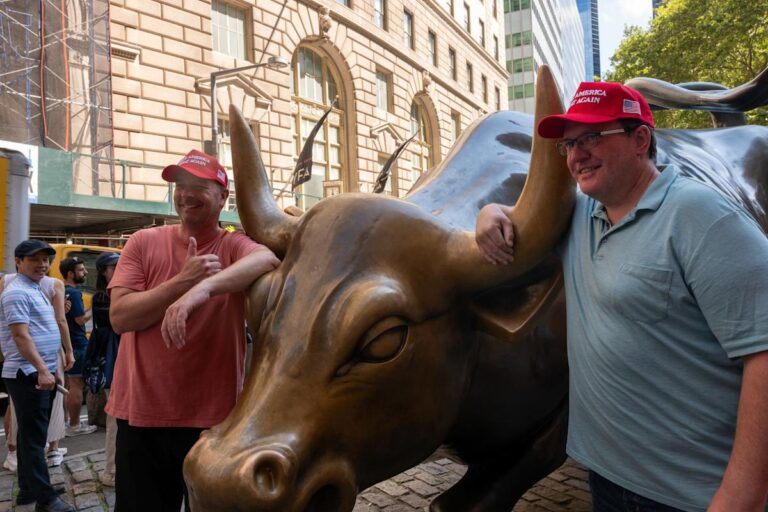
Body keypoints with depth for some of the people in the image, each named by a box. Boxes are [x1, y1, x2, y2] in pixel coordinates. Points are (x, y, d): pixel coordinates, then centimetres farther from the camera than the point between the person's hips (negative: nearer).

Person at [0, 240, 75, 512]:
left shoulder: (35, 290, 17)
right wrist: (42, 370, -24)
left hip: (40, 372, 10)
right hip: (28, 374, -10)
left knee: (31, 434, 16)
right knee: (33, 436, -4)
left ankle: (28, 489, 26)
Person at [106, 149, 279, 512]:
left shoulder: (235, 246, -3)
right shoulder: (144, 242, 2)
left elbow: (269, 258, -28)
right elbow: (120, 316, -8)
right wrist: (184, 281, -20)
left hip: (217, 416, -1)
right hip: (142, 414, 2)